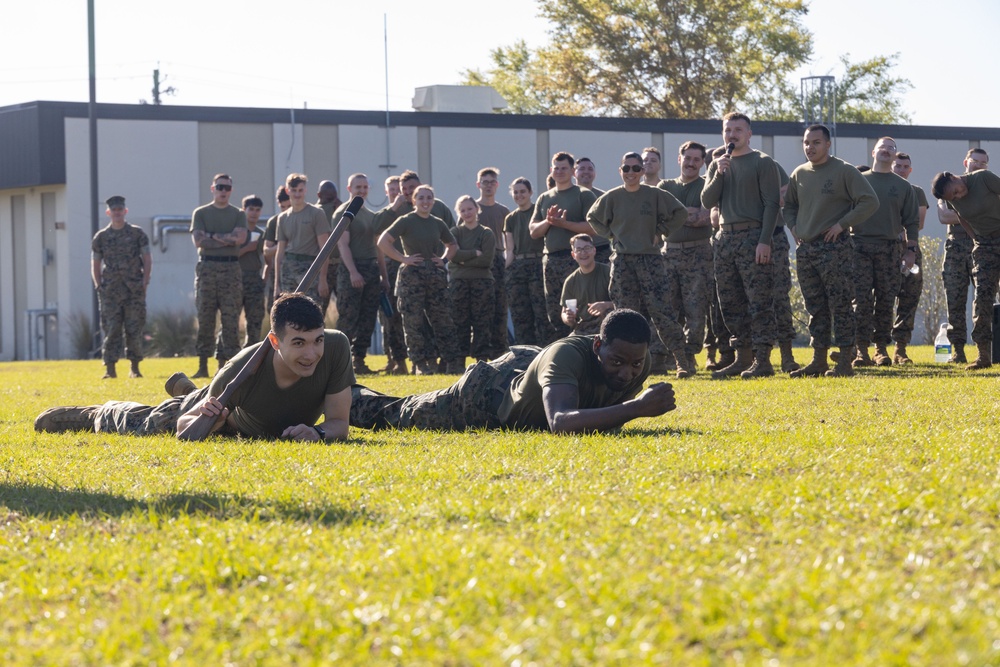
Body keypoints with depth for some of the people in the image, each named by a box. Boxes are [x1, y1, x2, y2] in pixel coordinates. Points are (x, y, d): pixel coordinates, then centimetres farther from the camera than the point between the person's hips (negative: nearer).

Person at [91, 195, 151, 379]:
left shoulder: (137, 234, 7)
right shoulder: (101, 237, 9)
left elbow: (147, 260, 7)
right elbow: (95, 265, 12)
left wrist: (144, 283, -4)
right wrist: (99, 287, 0)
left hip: (134, 289, 0)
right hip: (110, 291, 0)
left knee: (134, 329, 0)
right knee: (111, 329, -5)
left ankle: (135, 368, 7)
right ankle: (110, 368, -4)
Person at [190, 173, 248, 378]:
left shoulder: (238, 214, 12)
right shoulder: (201, 213, 10)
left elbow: (240, 237, -7)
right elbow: (198, 241, -3)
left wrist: (213, 236, -6)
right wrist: (226, 239, -6)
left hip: (231, 268, 0)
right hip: (207, 267, 0)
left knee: (231, 319, -5)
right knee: (205, 318, -1)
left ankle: (225, 363, -3)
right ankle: (203, 365, 1)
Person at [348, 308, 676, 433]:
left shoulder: (639, 361, -25)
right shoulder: (567, 355, -46)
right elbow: (560, 423, -64)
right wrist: (637, 407, -68)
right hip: (487, 392, -5)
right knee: (393, 414, 21)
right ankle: (349, 394, 51)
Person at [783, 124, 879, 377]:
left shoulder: (844, 171, -5)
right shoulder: (799, 174, 12)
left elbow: (870, 202, -9)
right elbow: (788, 205, 27)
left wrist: (842, 224, -13)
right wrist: (794, 227, 9)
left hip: (835, 248, -6)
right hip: (805, 249, 6)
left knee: (841, 306, -5)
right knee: (816, 308, 9)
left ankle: (845, 362, -4)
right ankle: (819, 361, 12)